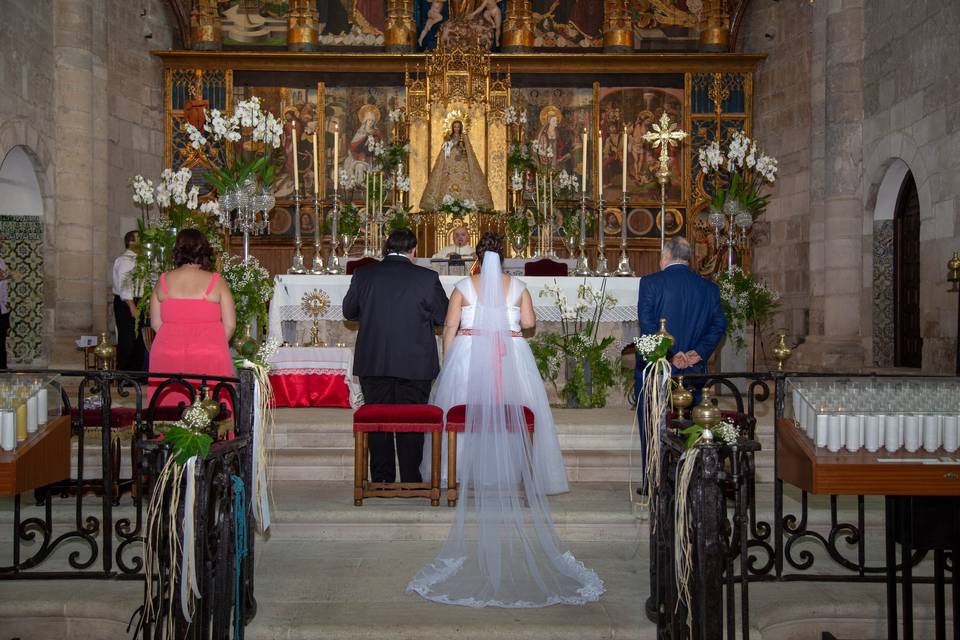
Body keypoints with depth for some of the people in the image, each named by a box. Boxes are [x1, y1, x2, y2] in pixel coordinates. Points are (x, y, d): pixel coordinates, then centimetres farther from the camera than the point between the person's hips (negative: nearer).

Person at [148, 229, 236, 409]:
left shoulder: (163, 281, 4)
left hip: (168, 357, 2)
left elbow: (156, 323, 7)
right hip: (209, 358, -2)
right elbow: (230, 324, -1)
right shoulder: (217, 281, -2)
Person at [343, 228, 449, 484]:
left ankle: (381, 481, 18)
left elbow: (348, 311, 8)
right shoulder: (427, 278, -9)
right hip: (415, 364, -1)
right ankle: (411, 482, 14)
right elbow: (443, 317, -1)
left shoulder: (363, 274, -3)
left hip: (372, 363, 2)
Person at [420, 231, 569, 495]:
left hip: (468, 354, 0)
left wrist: (447, 361, 7)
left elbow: (450, 326, -1)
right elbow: (529, 322, 1)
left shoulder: (464, 286, 1)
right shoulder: (518, 286, 3)